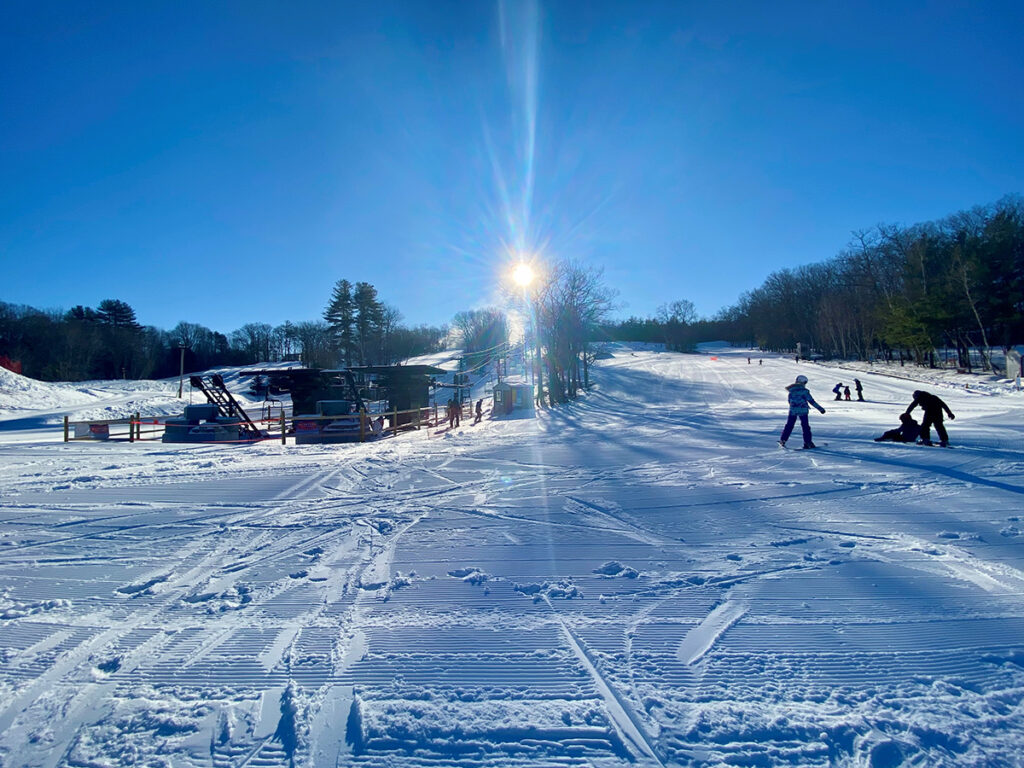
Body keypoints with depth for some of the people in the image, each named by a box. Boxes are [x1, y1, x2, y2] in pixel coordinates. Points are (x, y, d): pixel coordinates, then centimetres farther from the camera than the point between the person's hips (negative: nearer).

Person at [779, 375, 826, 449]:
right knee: (805, 426, 7)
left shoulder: (791, 391, 5)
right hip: (803, 410, -3)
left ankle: (783, 440, 8)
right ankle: (808, 442, 6)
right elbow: (811, 401, -8)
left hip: (792, 410, 3)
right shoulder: (804, 390, -7)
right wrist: (820, 408, -3)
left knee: (789, 425, 10)